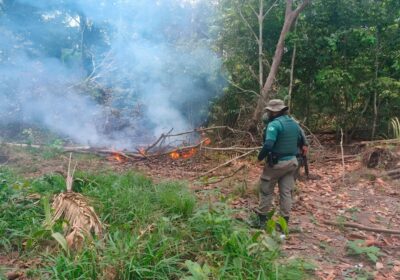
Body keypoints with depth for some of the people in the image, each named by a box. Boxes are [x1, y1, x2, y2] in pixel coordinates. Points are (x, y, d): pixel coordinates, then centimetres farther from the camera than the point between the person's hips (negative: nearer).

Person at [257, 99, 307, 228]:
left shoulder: (274, 124, -18)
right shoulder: (294, 123, 9)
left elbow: (268, 145, -26)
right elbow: (303, 141, 18)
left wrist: (260, 157, -12)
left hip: (276, 163, -7)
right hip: (292, 161, 7)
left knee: (266, 190, 8)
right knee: (286, 192, 12)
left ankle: (262, 218, 15)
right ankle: (285, 220, 17)